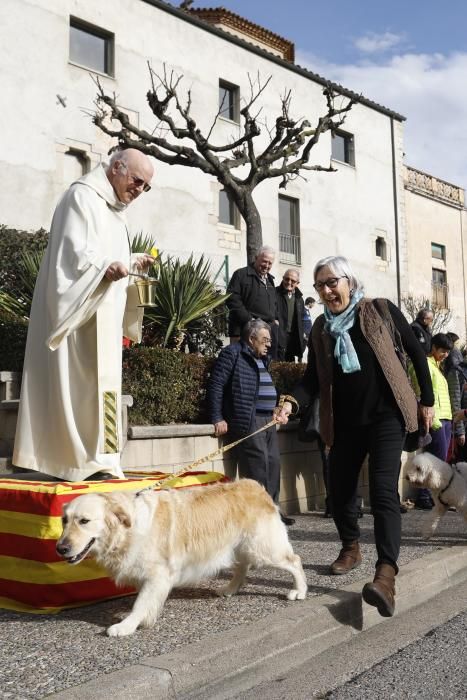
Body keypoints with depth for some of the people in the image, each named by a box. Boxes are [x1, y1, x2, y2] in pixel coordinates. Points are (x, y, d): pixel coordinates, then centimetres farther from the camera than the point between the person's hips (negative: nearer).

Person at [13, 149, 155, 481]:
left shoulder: (114, 209, 22)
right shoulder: (82, 196, -7)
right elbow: (72, 253, -19)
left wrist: (132, 262, 8)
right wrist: (106, 267, -36)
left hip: (103, 313, 10)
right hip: (80, 310, -10)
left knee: (99, 379, 7)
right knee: (86, 380, -14)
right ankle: (90, 459, -13)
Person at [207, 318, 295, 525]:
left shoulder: (262, 359, 24)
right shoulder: (232, 354, -4)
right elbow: (215, 385, -10)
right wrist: (217, 418, -15)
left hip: (268, 420, 9)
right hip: (248, 421, -9)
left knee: (273, 463, 7)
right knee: (258, 463, -13)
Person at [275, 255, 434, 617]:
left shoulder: (380, 310, -4)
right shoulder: (320, 329, 5)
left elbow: (416, 351, 3)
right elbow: (312, 379, 2)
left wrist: (427, 400, 5)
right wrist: (291, 402, -18)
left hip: (386, 415, -4)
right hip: (344, 421, 4)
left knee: (383, 490, -16)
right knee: (339, 489, 10)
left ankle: (386, 574, -21)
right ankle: (351, 548, 36)